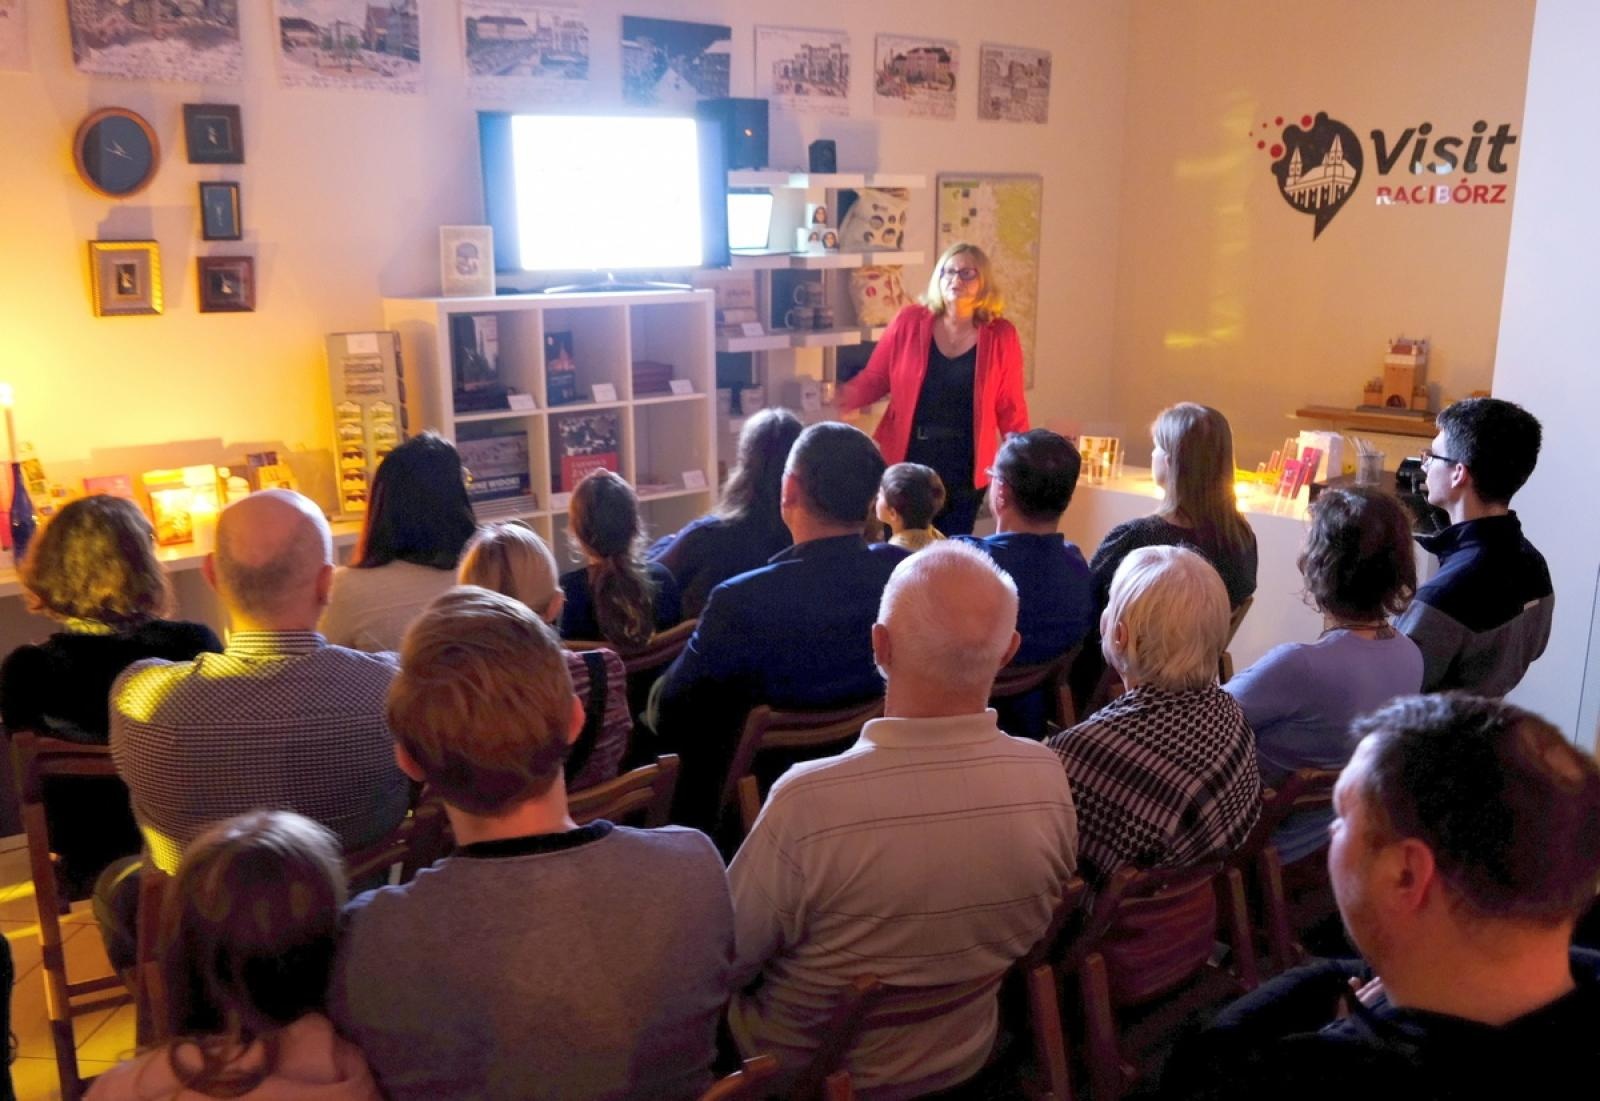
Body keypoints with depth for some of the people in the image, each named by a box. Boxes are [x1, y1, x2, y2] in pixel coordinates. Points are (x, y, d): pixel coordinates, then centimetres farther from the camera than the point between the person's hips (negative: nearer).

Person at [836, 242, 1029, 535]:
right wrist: (833, 399, -15)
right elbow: (873, 379, 3)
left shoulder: (1000, 336, -3)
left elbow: (1010, 408, 3)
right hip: (906, 465, 0)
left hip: (965, 472, 1)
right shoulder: (909, 322, -4)